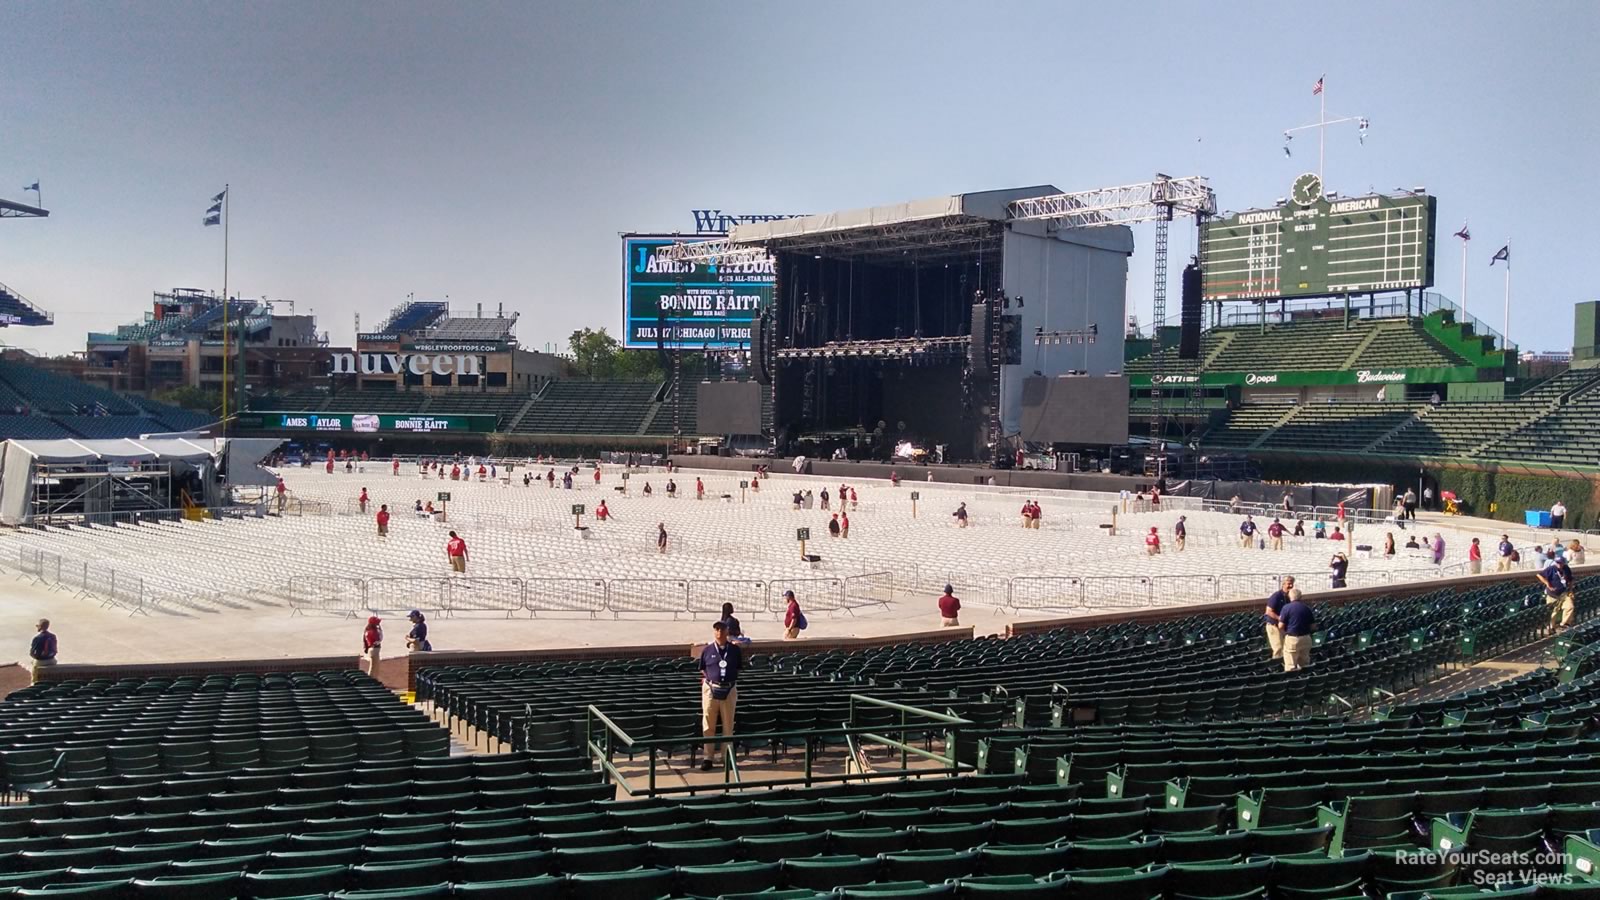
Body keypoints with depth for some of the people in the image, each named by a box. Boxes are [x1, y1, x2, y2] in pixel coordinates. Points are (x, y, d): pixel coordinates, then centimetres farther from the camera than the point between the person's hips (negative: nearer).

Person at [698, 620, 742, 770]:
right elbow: (702, 670, 10)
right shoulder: (707, 650, 0)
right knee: (709, 725, 3)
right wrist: (709, 679, 1)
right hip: (710, 689, 0)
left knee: (728, 725, 9)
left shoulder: (735, 649, 1)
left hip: (729, 690, 1)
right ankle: (708, 756, 10)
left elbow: (739, 669, 9)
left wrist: (730, 679, 1)